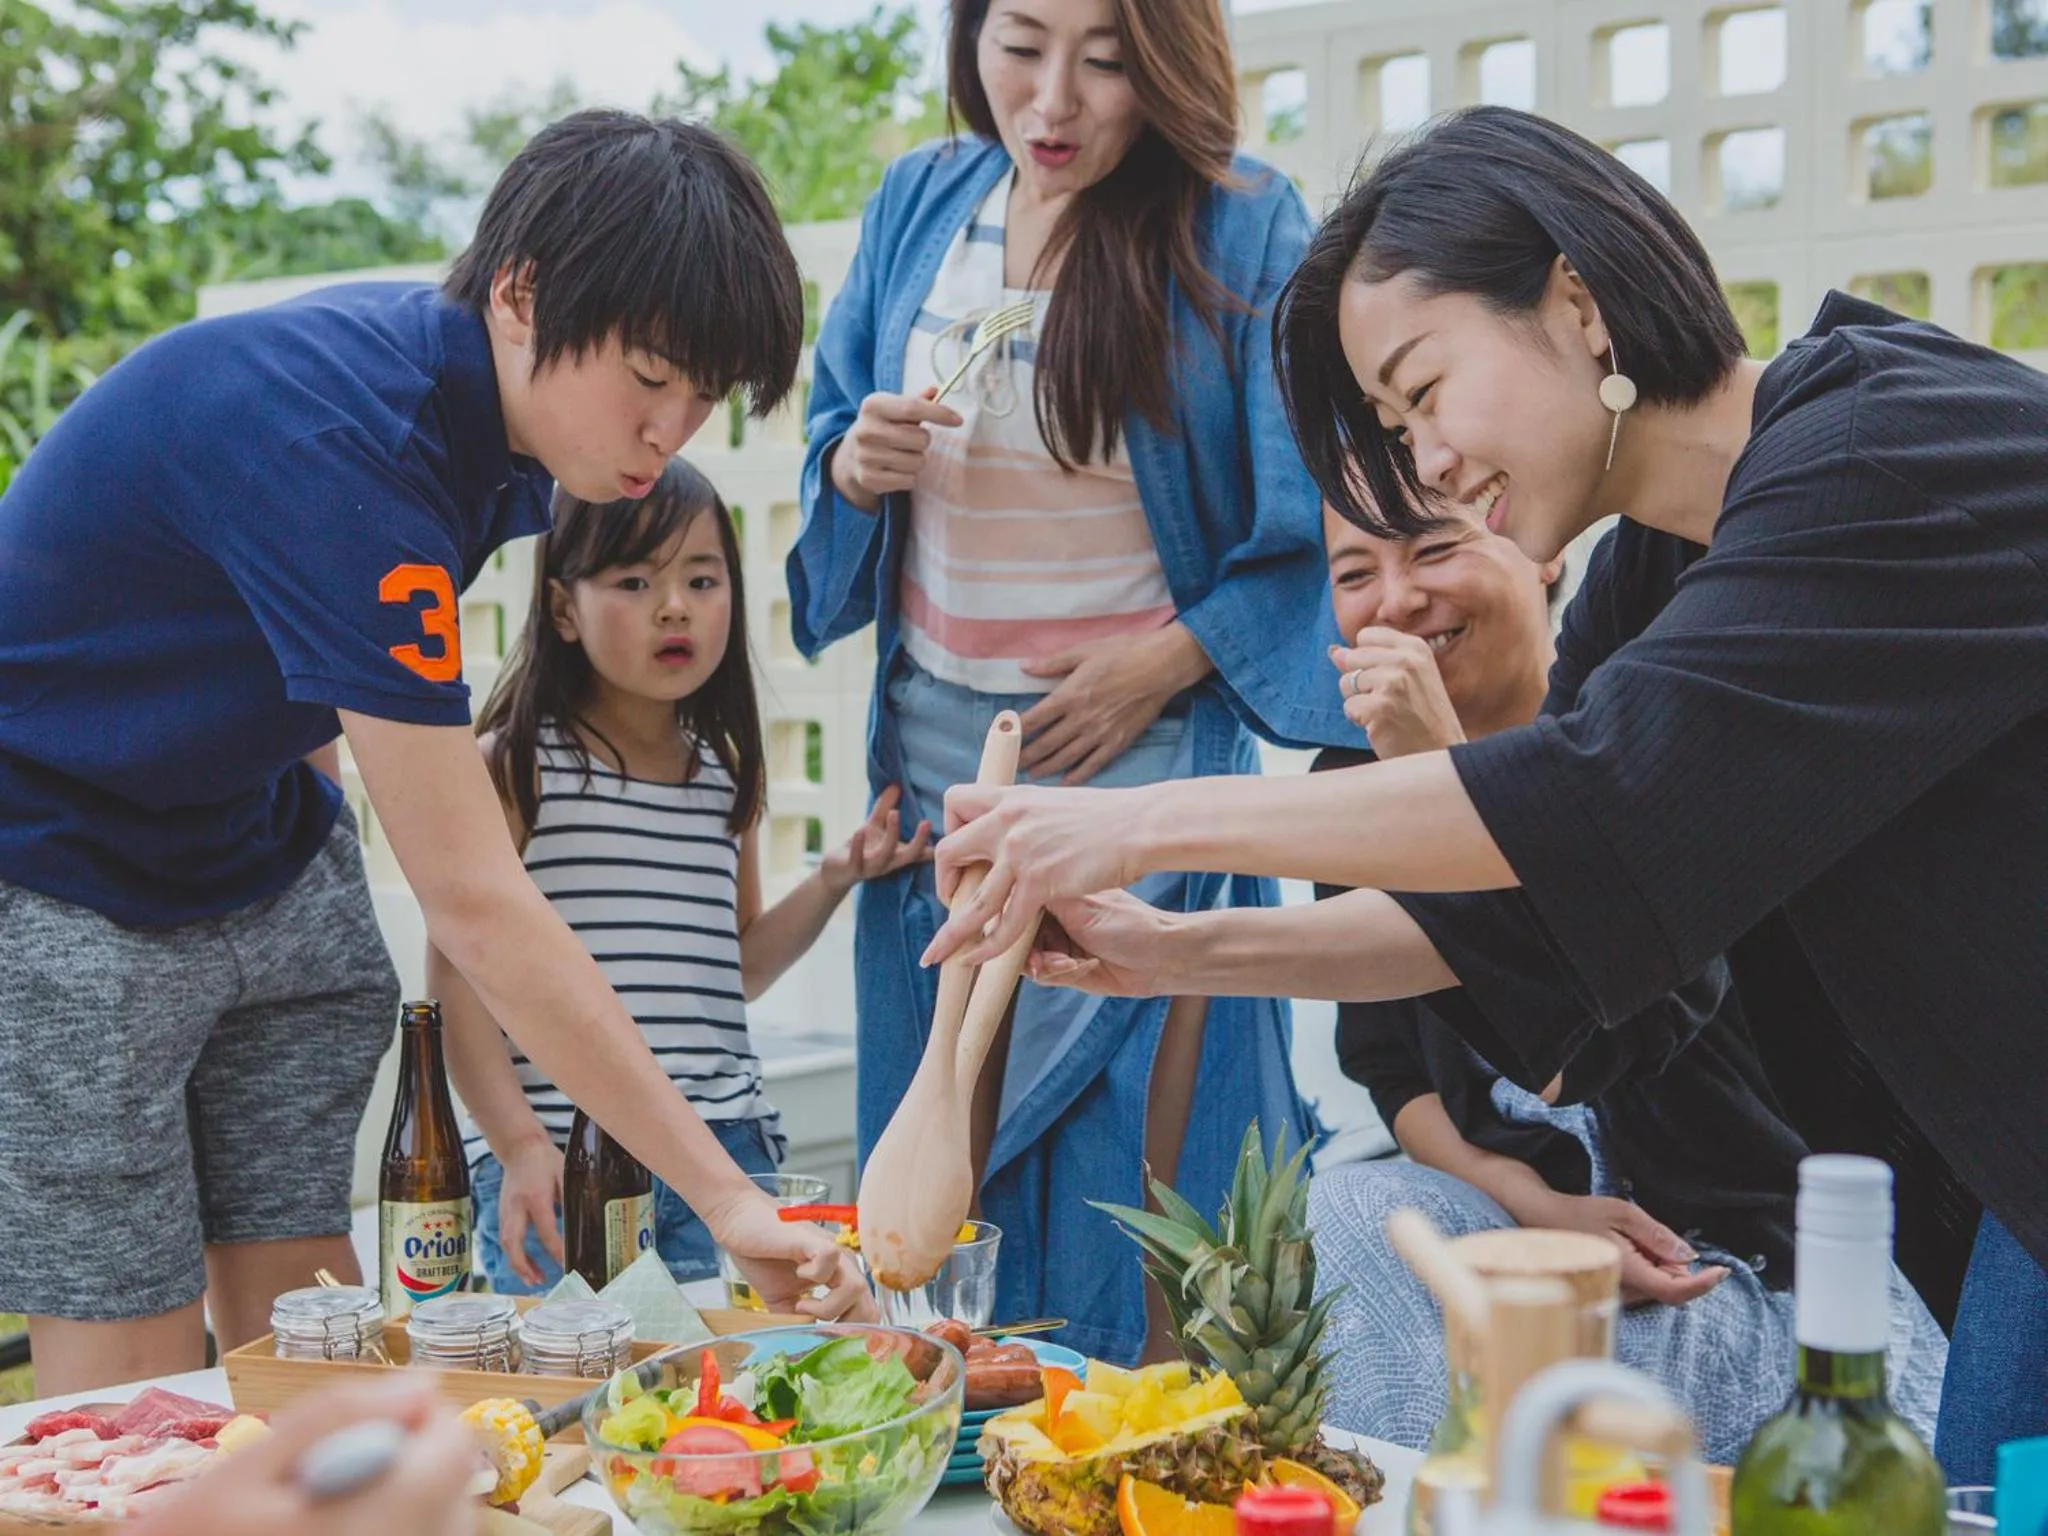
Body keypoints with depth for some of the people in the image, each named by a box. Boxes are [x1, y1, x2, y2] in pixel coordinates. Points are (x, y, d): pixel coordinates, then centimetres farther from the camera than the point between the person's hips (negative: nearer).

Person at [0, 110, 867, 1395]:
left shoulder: (487, 411, -5)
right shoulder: (335, 443, -32)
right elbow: (473, 902, -34)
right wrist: (729, 1200, -34)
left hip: (253, 846, 8)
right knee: (135, 1384, -6)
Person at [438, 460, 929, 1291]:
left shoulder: (728, 773, 12)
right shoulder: (512, 769, -4)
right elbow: (457, 980, -7)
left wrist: (829, 882, 7)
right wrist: (520, 1145, -14)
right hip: (561, 1160, -5)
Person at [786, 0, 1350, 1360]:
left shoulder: (1243, 228, -6)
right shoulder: (919, 204, 8)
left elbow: (1317, 528, -5)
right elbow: (831, 440, 16)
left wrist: (1165, 660, -12)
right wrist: (856, 466, -6)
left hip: (1140, 775, -4)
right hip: (935, 773, 4)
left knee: (1136, 1171, -1)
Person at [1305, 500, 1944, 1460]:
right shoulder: (1352, 782, 3)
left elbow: (1582, 1059, -24)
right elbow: (1391, 1075, 5)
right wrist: (1539, 1210, -15)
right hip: (1522, 1210, 5)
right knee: (1346, 1209, -24)